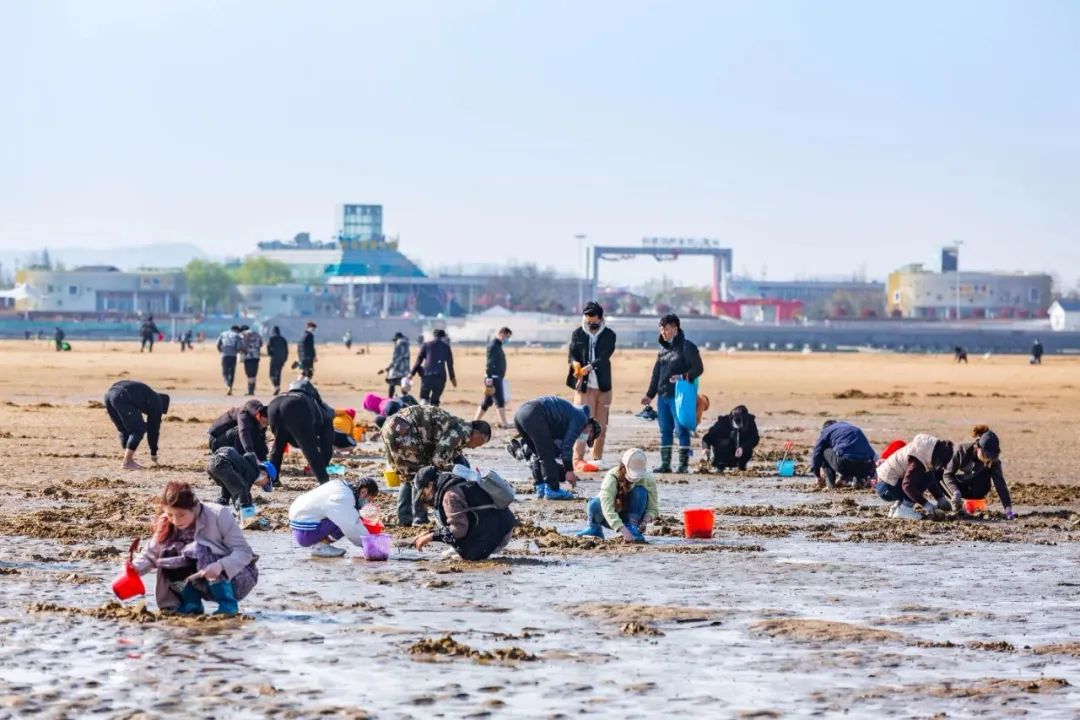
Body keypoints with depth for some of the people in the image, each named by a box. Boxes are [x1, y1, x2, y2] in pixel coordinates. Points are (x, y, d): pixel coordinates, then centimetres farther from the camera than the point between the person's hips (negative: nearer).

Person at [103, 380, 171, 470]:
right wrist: (154, 454, 25)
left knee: (124, 430, 21)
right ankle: (127, 462, 1)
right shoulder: (156, 403, 15)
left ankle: (129, 459, 19)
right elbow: (154, 429, 18)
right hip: (121, 398, -8)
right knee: (138, 429, 4)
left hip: (109, 394, 8)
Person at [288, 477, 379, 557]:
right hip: (305, 533, -10)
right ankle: (320, 546, -8)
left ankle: (318, 544, 8)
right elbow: (352, 527, -24)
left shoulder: (342, 487, 8)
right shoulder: (343, 498, -22)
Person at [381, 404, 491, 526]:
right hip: (402, 429, -10)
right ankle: (419, 520, 4)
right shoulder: (462, 430, -8)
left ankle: (404, 519, 22)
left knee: (408, 477, 21)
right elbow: (439, 459, -14)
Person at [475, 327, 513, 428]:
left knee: (487, 401, 13)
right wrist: (489, 378, -24)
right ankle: (504, 423, -10)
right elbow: (489, 363, -19)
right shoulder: (493, 346, -12)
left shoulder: (498, 345, 19)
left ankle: (475, 421, 17)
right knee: (499, 401, -10)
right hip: (494, 378, -10)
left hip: (498, 378, 10)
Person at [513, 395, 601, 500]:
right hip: (534, 415, -9)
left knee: (538, 454, 20)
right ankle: (552, 491, 2)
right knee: (547, 454, 0)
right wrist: (569, 471, 2)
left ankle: (540, 489, 19)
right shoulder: (581, 419, 5)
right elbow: (567, 446, -4)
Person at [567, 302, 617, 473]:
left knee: (601, 425, 7)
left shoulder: (609, 335, 2)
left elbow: (603, 358, -11)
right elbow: (571, 355, -1)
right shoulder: (577, 334, 5)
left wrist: (588, 368, -27)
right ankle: (578, 460, -15)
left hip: (604, 386, 2)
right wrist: (575, 364, -25)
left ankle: (597, 459, 16)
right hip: (583, 385, -2)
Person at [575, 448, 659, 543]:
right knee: (594, 505, -33)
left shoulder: (648, 479, -20)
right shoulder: (612, 477, -30)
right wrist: (623, 530, -53)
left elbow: (653, 509, -15)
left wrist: (645, 521, -38)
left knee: (640, 492, -26)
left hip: (631, 516, 1)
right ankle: (594, 529, 0)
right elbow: (607, 508, -42)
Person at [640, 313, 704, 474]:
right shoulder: (663, 348, 17)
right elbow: (656, 373, 22)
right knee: (665, 431, 8)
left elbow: (698, 368, -9)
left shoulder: (686, 347, -5)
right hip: (662, 396, 8)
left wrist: (684, 377, -24)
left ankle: (683, 464, -3)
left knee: (681, 430, -6)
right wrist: (650, 394, 21)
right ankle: (665, 464, 12)